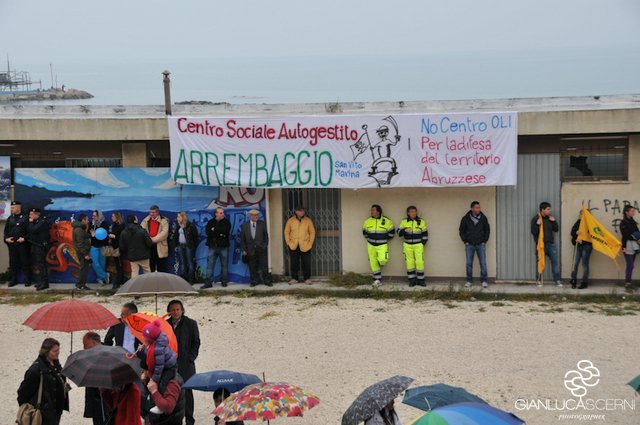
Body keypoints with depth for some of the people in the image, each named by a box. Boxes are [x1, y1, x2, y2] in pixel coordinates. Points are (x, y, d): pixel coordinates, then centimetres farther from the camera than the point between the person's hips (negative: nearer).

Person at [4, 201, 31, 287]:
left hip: (22, 244, -5)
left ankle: (27, 280, 6)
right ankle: (13, 280, 15)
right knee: (13, 262, 7)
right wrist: (6, 238, -1)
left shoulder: (25, 218, -5)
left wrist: (24, 238, -18)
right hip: (12, 244, 5)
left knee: (25, 262, 0)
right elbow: (6, 230, 14)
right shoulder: (10, 218, 12)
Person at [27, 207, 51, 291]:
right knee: (38, 264, 11)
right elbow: (28, 231, 15)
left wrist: (31, 222, -11)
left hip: (40, 246, -10)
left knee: (41, 265, -10)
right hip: (34, 246, 10)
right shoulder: (35, 222, 17)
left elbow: (33, 230, -23)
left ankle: (44, 283, -8)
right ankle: (42, 282, 17)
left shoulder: (42, 222, -14)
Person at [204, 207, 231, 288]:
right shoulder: (210, 222, 8)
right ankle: (208, 282, -1)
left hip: (223, 247, -1)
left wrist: (214, 229, -9)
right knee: (210, 264, -2)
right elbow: (208, 232, -8)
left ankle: (224, 281, 14)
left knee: (224, 265, 4)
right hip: (212, 246, 1)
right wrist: (220, 234, -15)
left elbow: (226, 231, -16)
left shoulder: (226, 222, 4)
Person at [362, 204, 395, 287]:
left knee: (382, 260, -21)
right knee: (373, 263, 3)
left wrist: (385, 240, 8)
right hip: (371, 245, 3)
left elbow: (391, 232, 4)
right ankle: (377, 280, 14)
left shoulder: (386, 221, -8)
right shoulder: (368, 221, 0)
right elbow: (365, 232, 17)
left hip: (382, 245, -3)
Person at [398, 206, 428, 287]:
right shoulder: (404, 222, 2)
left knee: (420, 262, -6)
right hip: (407, 245, 1)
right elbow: (399, 233, 1)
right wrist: (404, 230, -19)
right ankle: (412, 280, 12)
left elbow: (425, 234, 7)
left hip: (418, 245, -1)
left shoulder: (421, 221, 1)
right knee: (410, 263, 4)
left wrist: (423, 243, 0)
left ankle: (420, 280, 4)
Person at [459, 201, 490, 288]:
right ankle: (469, 281, 12)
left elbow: (487, 230, 9)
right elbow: (461, 230, 7)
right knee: (469, 264, 3)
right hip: (469, 245, 0)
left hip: (481, 245, 0)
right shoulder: (465, 219, -2)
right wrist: (465, 241, 0)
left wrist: (484, 241, 2)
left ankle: (484, 281, 7)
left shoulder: (483, 218, 0)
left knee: (483, 263, -1)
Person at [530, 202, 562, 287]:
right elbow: (533, 232, -12)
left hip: (550, 244, 4)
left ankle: (557, 280, 4)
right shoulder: (535, 219, -6)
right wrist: (537, 224, -24)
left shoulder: (550, 218, 9)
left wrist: (554, 221, -2)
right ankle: (538, 280, 16)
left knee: (555, 261, -1)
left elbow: (556, 229, 12)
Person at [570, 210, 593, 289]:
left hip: (586, 246, -5)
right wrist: (576, 233, -17)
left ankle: (585, 282, 10)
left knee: (585, 264, 1)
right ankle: (574, 281, 13)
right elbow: (572, 232, 4)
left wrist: (581, 239, -18)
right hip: (579, 245, 5)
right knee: (575, 263, 4)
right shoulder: (578, 222, 8)